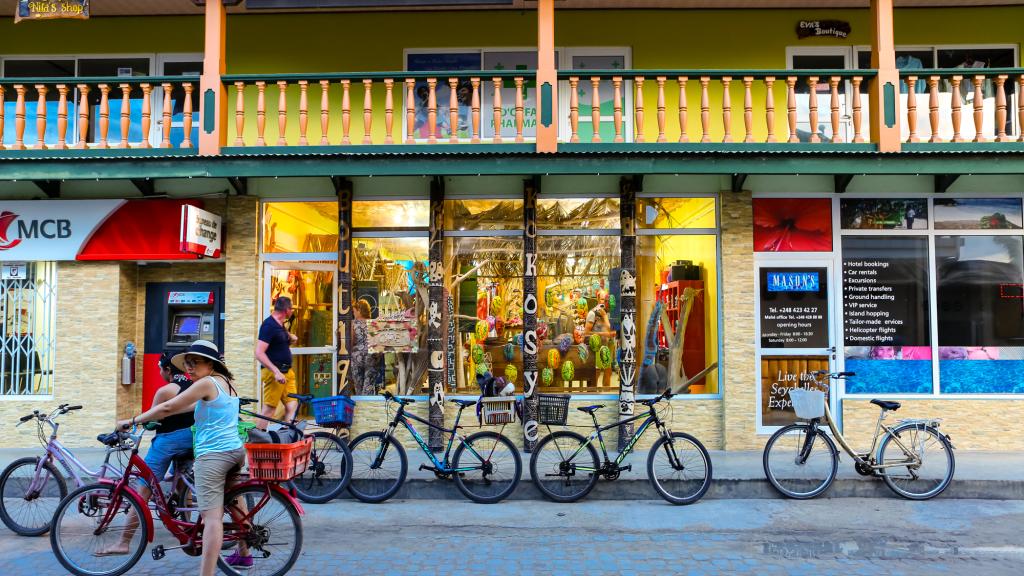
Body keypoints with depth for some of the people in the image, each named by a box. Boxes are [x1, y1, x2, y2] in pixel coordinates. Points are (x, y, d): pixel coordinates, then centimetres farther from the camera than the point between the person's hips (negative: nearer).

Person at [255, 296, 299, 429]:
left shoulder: (280, 325, 15)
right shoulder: (269, 325, -14)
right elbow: (259, 353, -21)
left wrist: (291, 338, 8)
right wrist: (276, 372, -26)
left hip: (286, 371, 9)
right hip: (274, 372, -9)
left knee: (292, 406, 6)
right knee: (269, 408, -5)